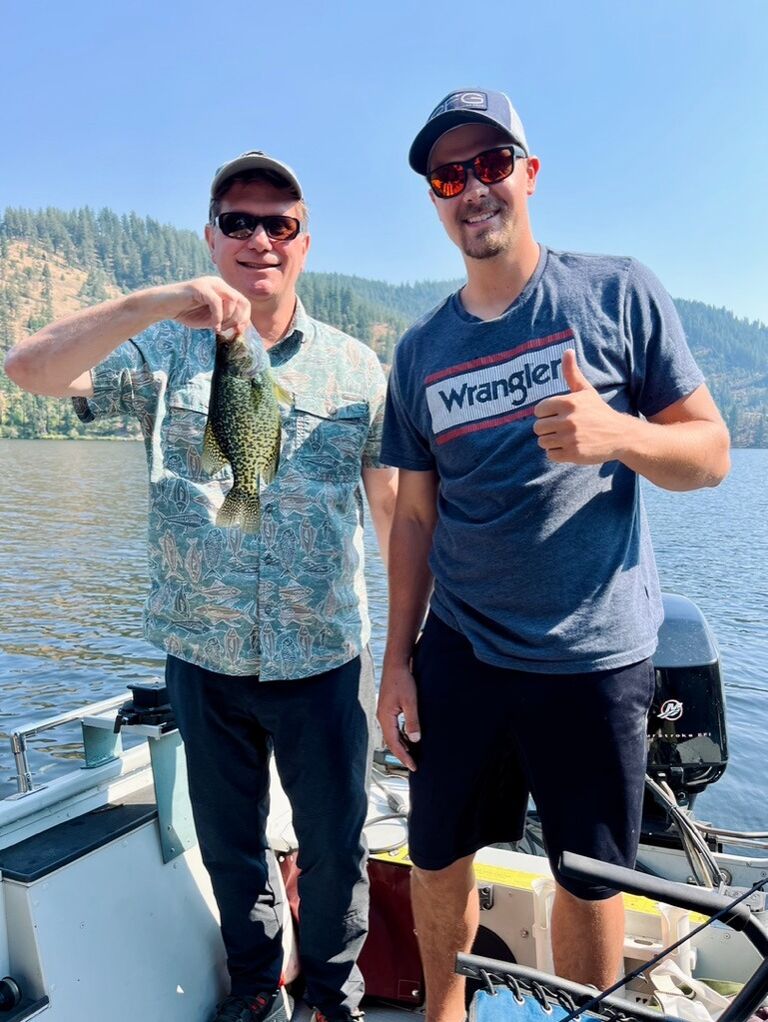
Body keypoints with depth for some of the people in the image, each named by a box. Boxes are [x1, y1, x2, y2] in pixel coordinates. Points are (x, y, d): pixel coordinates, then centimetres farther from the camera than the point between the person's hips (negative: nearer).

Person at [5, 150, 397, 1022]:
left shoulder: (353, 368, 1)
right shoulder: (165, 351, -1)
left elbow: (393, 504, 4)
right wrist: (158, 302, -30)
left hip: (322, 660, 0)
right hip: (203, 658, 1)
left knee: (335, 851, 15)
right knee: (228, 849, 20)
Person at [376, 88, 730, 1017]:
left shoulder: (618, 294, -3)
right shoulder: (420, 351, 5)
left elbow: (710, 452, -3)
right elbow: (415, 517, 8)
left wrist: (619, 434, -25)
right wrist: (397, 659, 5)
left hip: (594, 659, -2)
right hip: (459, 655, 3)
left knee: (590, 879, 12)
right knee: (437, 861, 15)